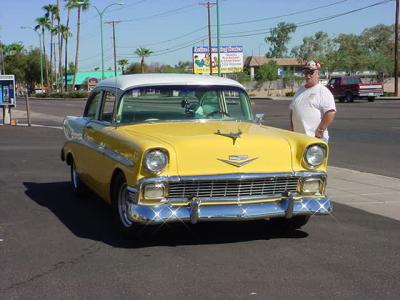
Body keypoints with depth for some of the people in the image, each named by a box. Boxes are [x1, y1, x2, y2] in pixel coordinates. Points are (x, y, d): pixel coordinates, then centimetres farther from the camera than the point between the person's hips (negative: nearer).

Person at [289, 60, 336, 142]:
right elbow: (292, 110, 24)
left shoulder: (323, 91, -5)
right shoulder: (300, 90, 18)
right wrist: (291, 128, 13)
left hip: (316, 138, -7)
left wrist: (320, 131, -16)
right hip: (298, 137, 7)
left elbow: (331, 113, -15)